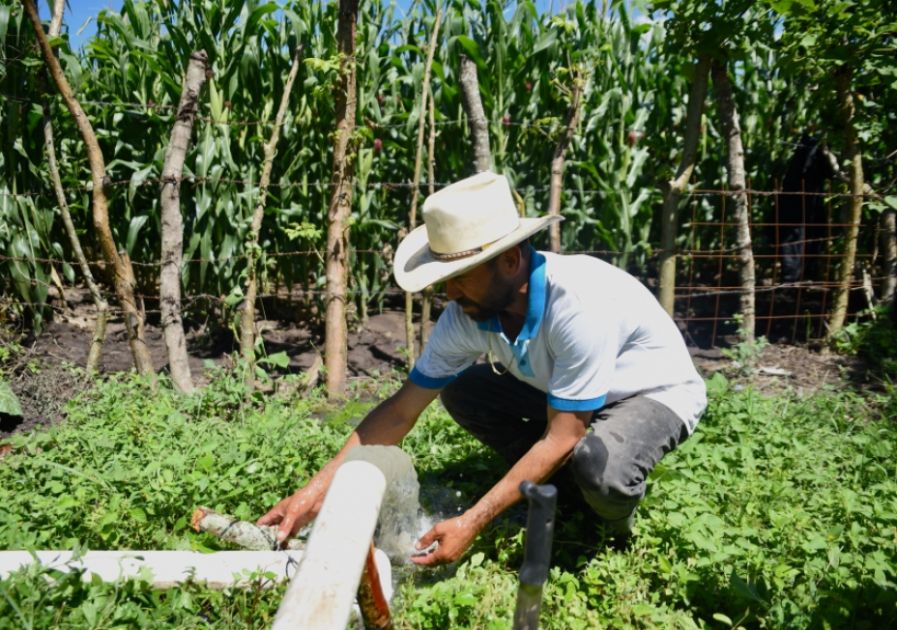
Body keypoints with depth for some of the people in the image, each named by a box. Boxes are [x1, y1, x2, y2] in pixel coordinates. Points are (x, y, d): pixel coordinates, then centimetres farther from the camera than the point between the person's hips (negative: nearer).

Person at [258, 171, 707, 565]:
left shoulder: (578, 302, -38)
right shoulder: (468, 314, -18)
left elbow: (560, 439, -31)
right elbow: (401, 410, -12)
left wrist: (472, 523, -31)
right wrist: (317, 490, -17)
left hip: (659, 392, -6)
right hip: (564, 395, 6)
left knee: (598, 469, -37)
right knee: (461, 392, -8)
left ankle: (617, 512, 1)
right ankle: (576, 481, 5)